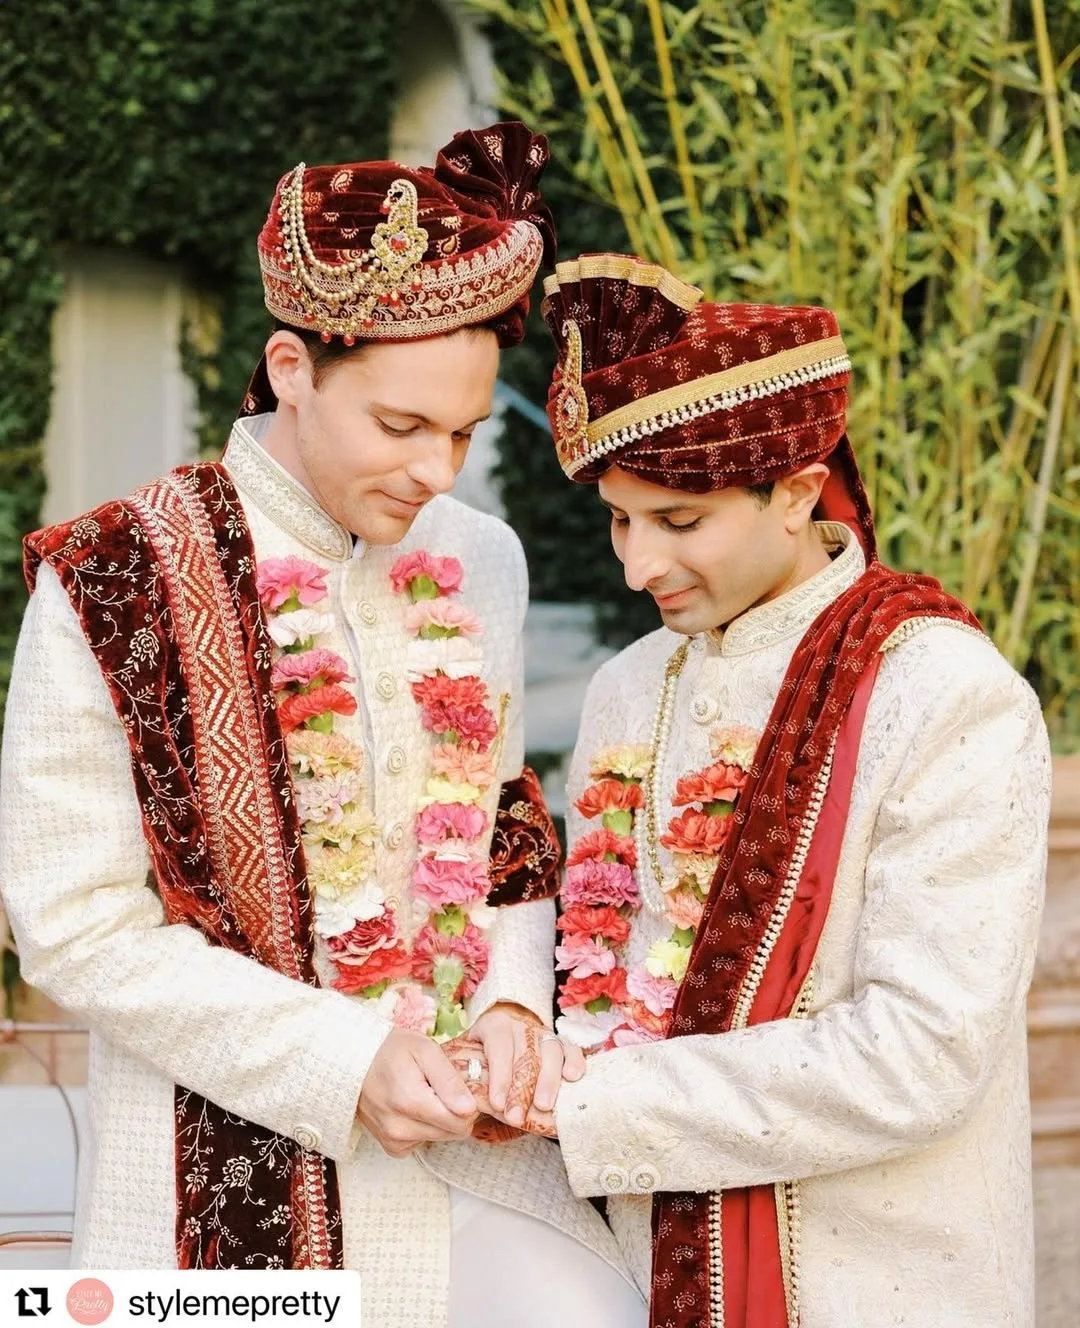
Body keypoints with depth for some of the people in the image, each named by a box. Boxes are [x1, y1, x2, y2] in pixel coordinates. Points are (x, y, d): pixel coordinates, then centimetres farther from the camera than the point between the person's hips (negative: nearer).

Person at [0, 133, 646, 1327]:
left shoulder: (478, 564, 5)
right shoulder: (114, 586, -10)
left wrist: (512, 1003, -6)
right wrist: (346, 1061, -17)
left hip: (468, 1151, 4)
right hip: (235, 1179, -4)